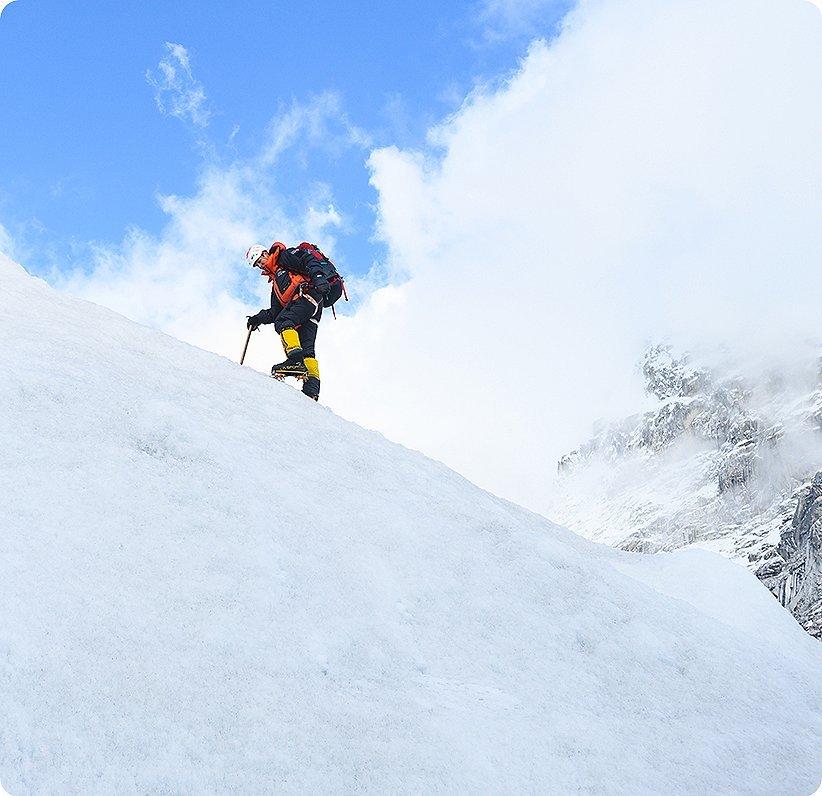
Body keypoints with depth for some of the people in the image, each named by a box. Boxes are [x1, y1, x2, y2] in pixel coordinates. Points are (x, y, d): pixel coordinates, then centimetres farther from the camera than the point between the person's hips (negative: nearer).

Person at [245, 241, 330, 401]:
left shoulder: (285, 256, 13)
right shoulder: (275, 282, 36)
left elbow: (308, 260, -6)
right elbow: (275, 312, 30)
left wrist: (319, 279, -22)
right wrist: (259, 319, 16)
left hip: (308, 293, -8)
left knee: (282, 322, -25)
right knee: (306, 348, -5)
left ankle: (296, 359, -41)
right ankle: (312, 387, -16)